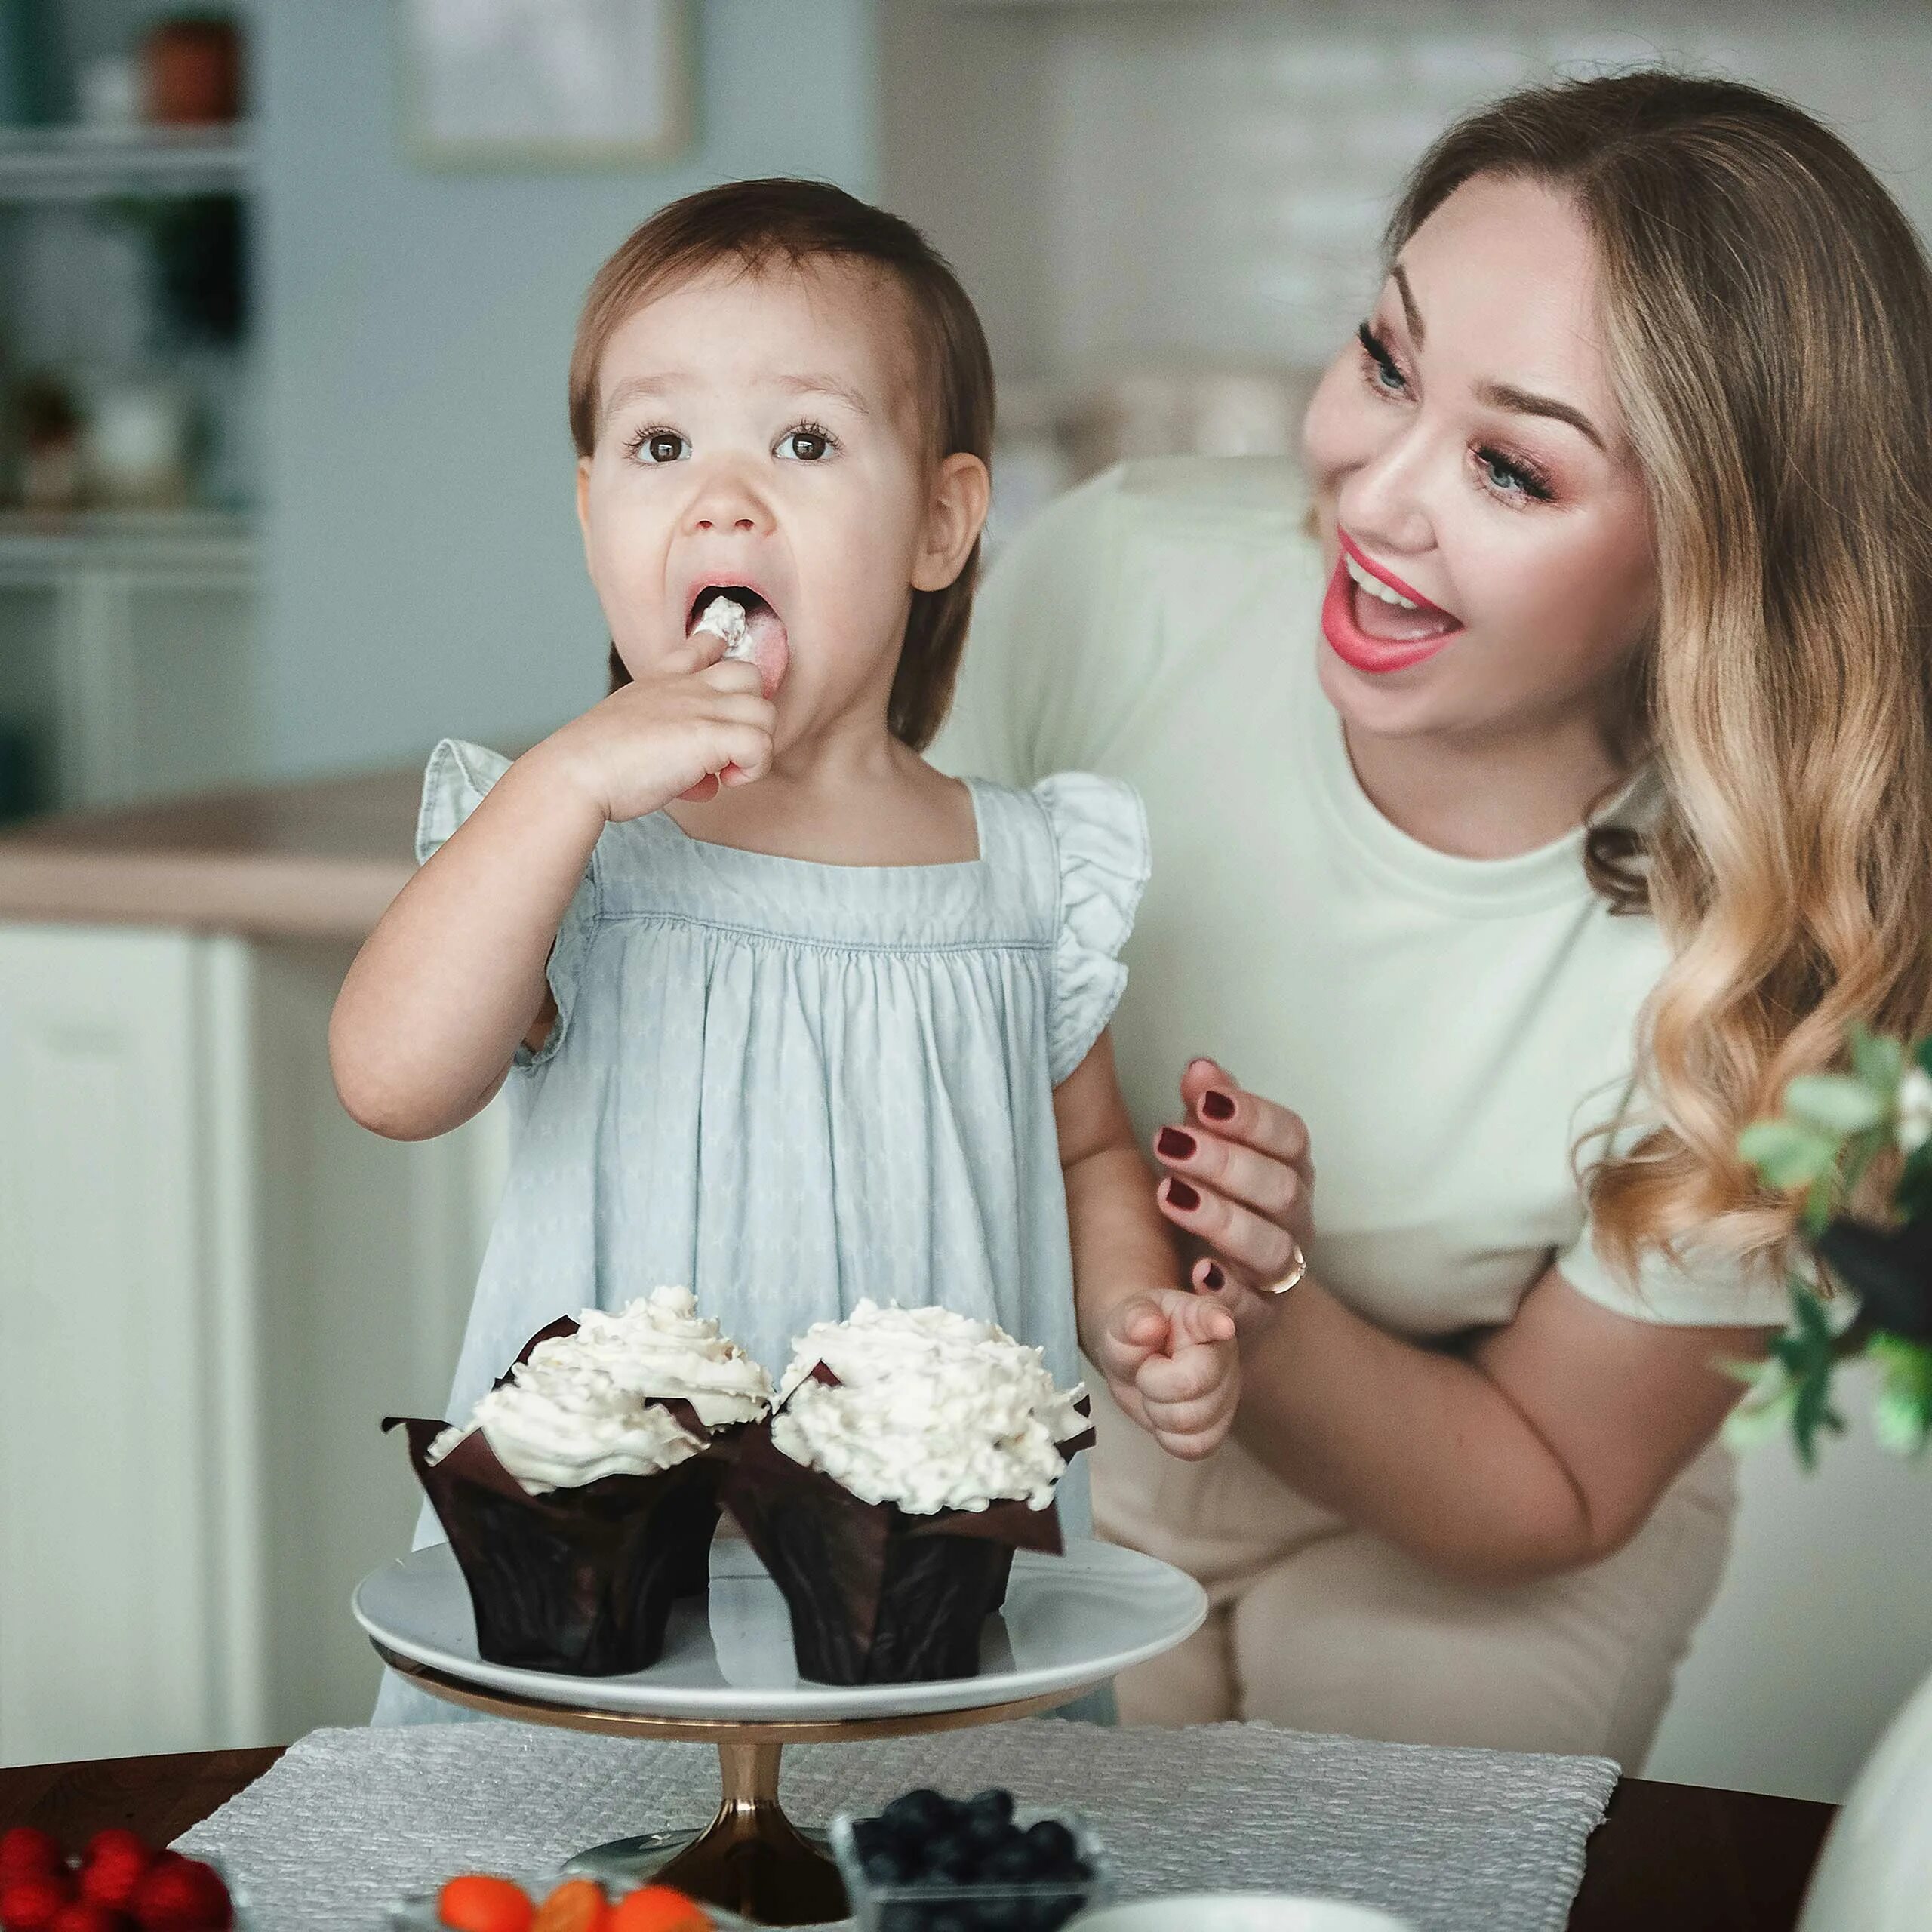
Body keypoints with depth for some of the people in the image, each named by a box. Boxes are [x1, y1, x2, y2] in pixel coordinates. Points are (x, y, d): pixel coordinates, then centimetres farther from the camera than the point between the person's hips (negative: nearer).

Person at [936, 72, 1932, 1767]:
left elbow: (1552, 1494, -16)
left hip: (1443, 1566, -1)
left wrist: (1263, 1331, -34)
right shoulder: (1122, 578, -25)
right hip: (1048, 1450, 1)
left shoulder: (1775, 980, -30)